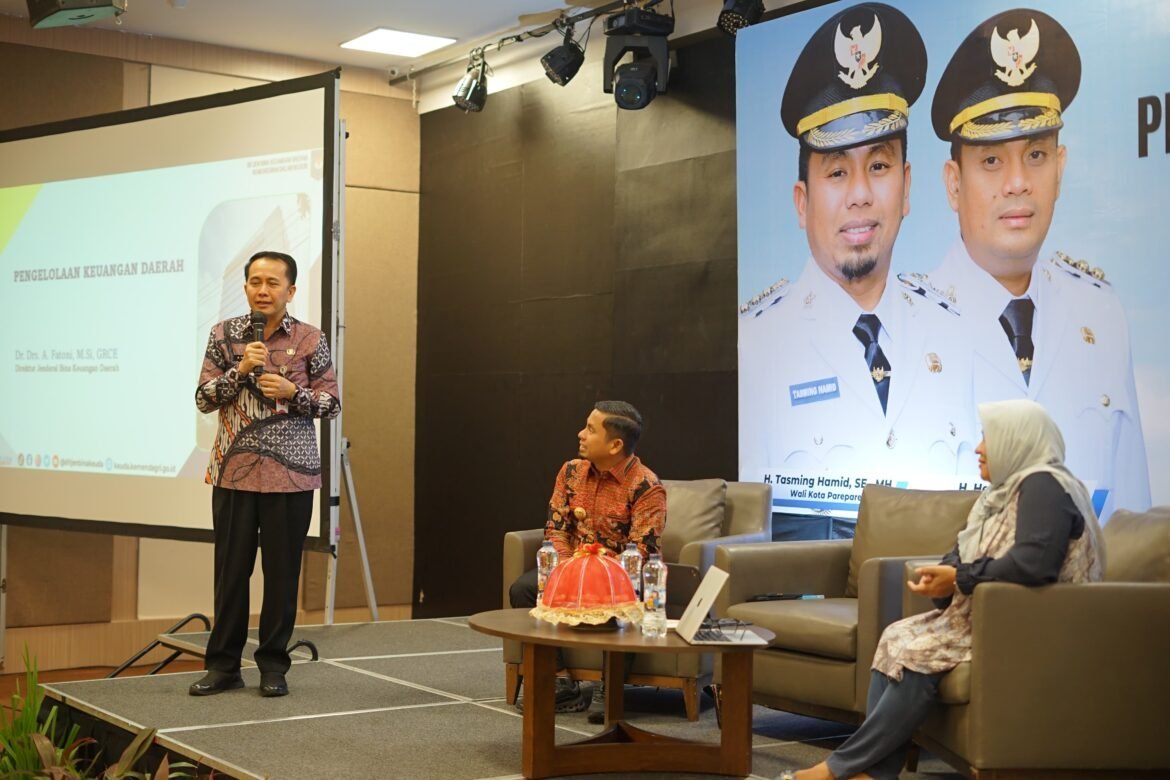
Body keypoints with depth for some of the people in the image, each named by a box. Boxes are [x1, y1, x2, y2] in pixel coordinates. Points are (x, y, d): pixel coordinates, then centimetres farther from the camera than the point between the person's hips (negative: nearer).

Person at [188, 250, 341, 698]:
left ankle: (273, 665, 16)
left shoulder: (310, 340, 1)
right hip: (234, 471, 1)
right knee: (230, 569, 6)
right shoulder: (225, 334, 5)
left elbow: (332, 403, 3)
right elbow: (203, 399, 3)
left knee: (282, 572, 4)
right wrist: (240, 370, -12)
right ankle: (223, 664, 17)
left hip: (291, 474, -1)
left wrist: (293, 393, -15)